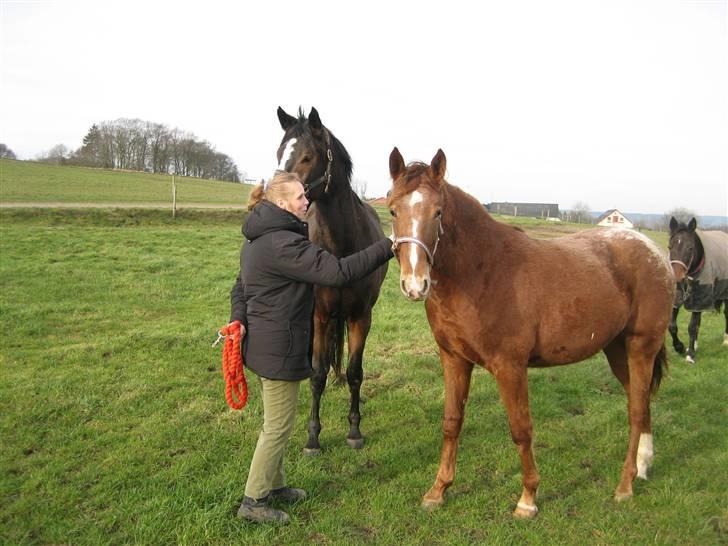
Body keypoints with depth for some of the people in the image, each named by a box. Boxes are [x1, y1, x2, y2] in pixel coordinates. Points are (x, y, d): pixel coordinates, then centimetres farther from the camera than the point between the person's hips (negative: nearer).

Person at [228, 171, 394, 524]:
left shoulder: (257, 240, 11)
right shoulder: (283, 243, -23)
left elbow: (240, 287, 17)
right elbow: (338, 273, -27)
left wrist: (238, 318, 0)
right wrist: (387, 248, -22)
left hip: (262, 343, 10)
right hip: (279, 348, -10)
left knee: (275, 422, 23)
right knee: (279, 427, 5)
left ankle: (273, 484, 38)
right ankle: (253, 502, 18)